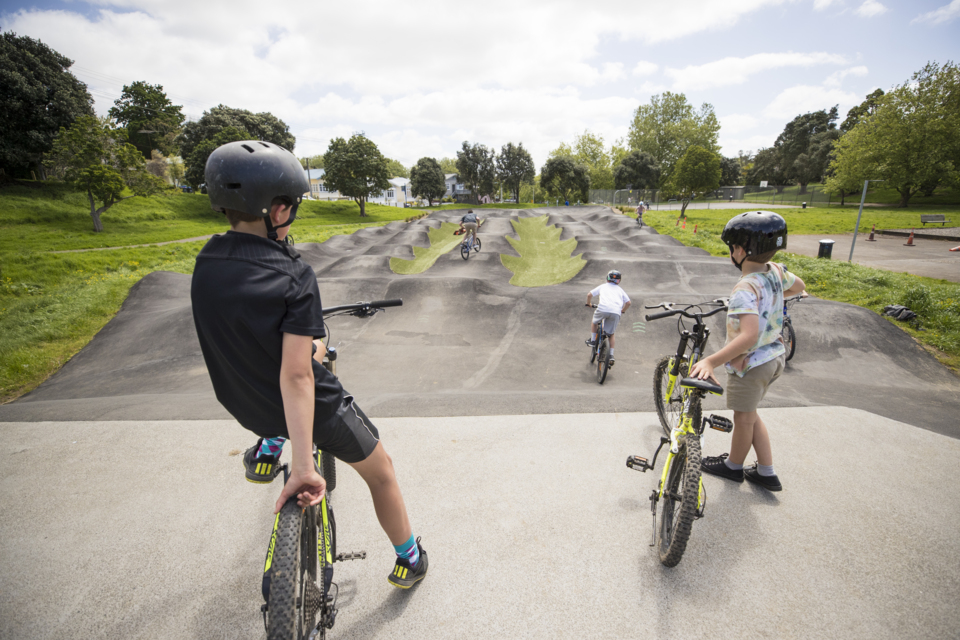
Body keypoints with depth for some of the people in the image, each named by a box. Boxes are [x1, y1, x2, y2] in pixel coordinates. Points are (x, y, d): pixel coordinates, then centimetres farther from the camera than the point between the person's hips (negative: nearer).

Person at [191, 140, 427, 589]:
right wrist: (303, 469, -32)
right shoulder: (294, 277, -27)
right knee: (380, 470, 20)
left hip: (245, 408, 6)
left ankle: (266, 448, 31)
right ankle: (409, 559, 36)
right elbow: (296, 376, -33)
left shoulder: (205, 265, -6)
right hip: (316, 408, -5)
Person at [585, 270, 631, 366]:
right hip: (616, 312, 2)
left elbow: (589, 295, 19)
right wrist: (622, 311, 40)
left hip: (602, 309, -1)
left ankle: (592, 340, 29)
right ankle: (611, 355, 10)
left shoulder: (603, 286, 26)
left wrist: (588, 304, 38)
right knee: (611, 334, 17)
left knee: (594, 322, 32)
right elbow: (628, 302, 23)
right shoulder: (620, 290, 30)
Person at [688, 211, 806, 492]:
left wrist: (711, 361, -44)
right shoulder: (775, 271, -3)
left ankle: (733, 466, 36)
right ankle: (766, 473, 30)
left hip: (751, 363, -8)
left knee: (744, 418, 13)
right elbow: (799, 286, 19)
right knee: (749, 414, 23)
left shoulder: (745, 289, -29)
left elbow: (749, 335, -41)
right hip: (774, 356, 8)